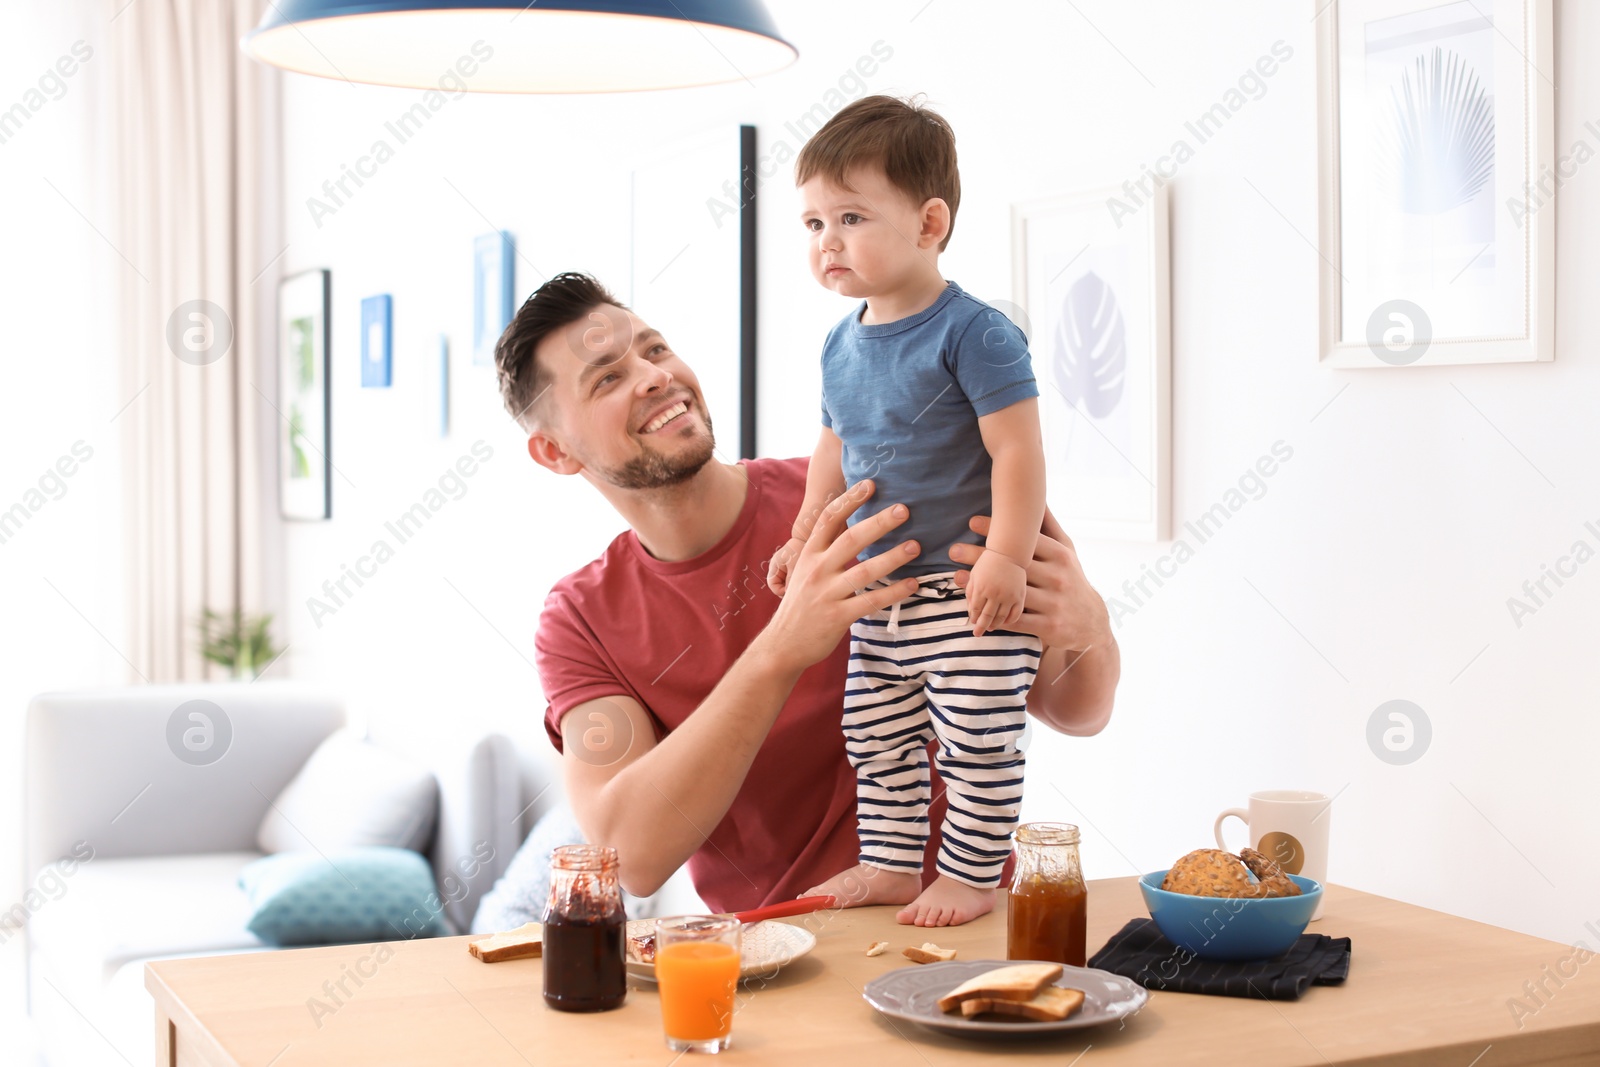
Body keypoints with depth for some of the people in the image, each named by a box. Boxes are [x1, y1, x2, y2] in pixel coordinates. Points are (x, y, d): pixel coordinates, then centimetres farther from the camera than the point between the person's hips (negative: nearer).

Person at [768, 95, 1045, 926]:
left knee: (977, 741, -1)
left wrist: (1008, 558, -24)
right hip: (878, 593, 8)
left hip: (972, 591, -8)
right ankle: (889, 866, 28)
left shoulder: (972, 334, -17)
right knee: (876, 737, 15)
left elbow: (1017, 450, -20)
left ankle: (969, 874, 14)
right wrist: (807, 536, 20)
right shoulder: (841, 345, 7)